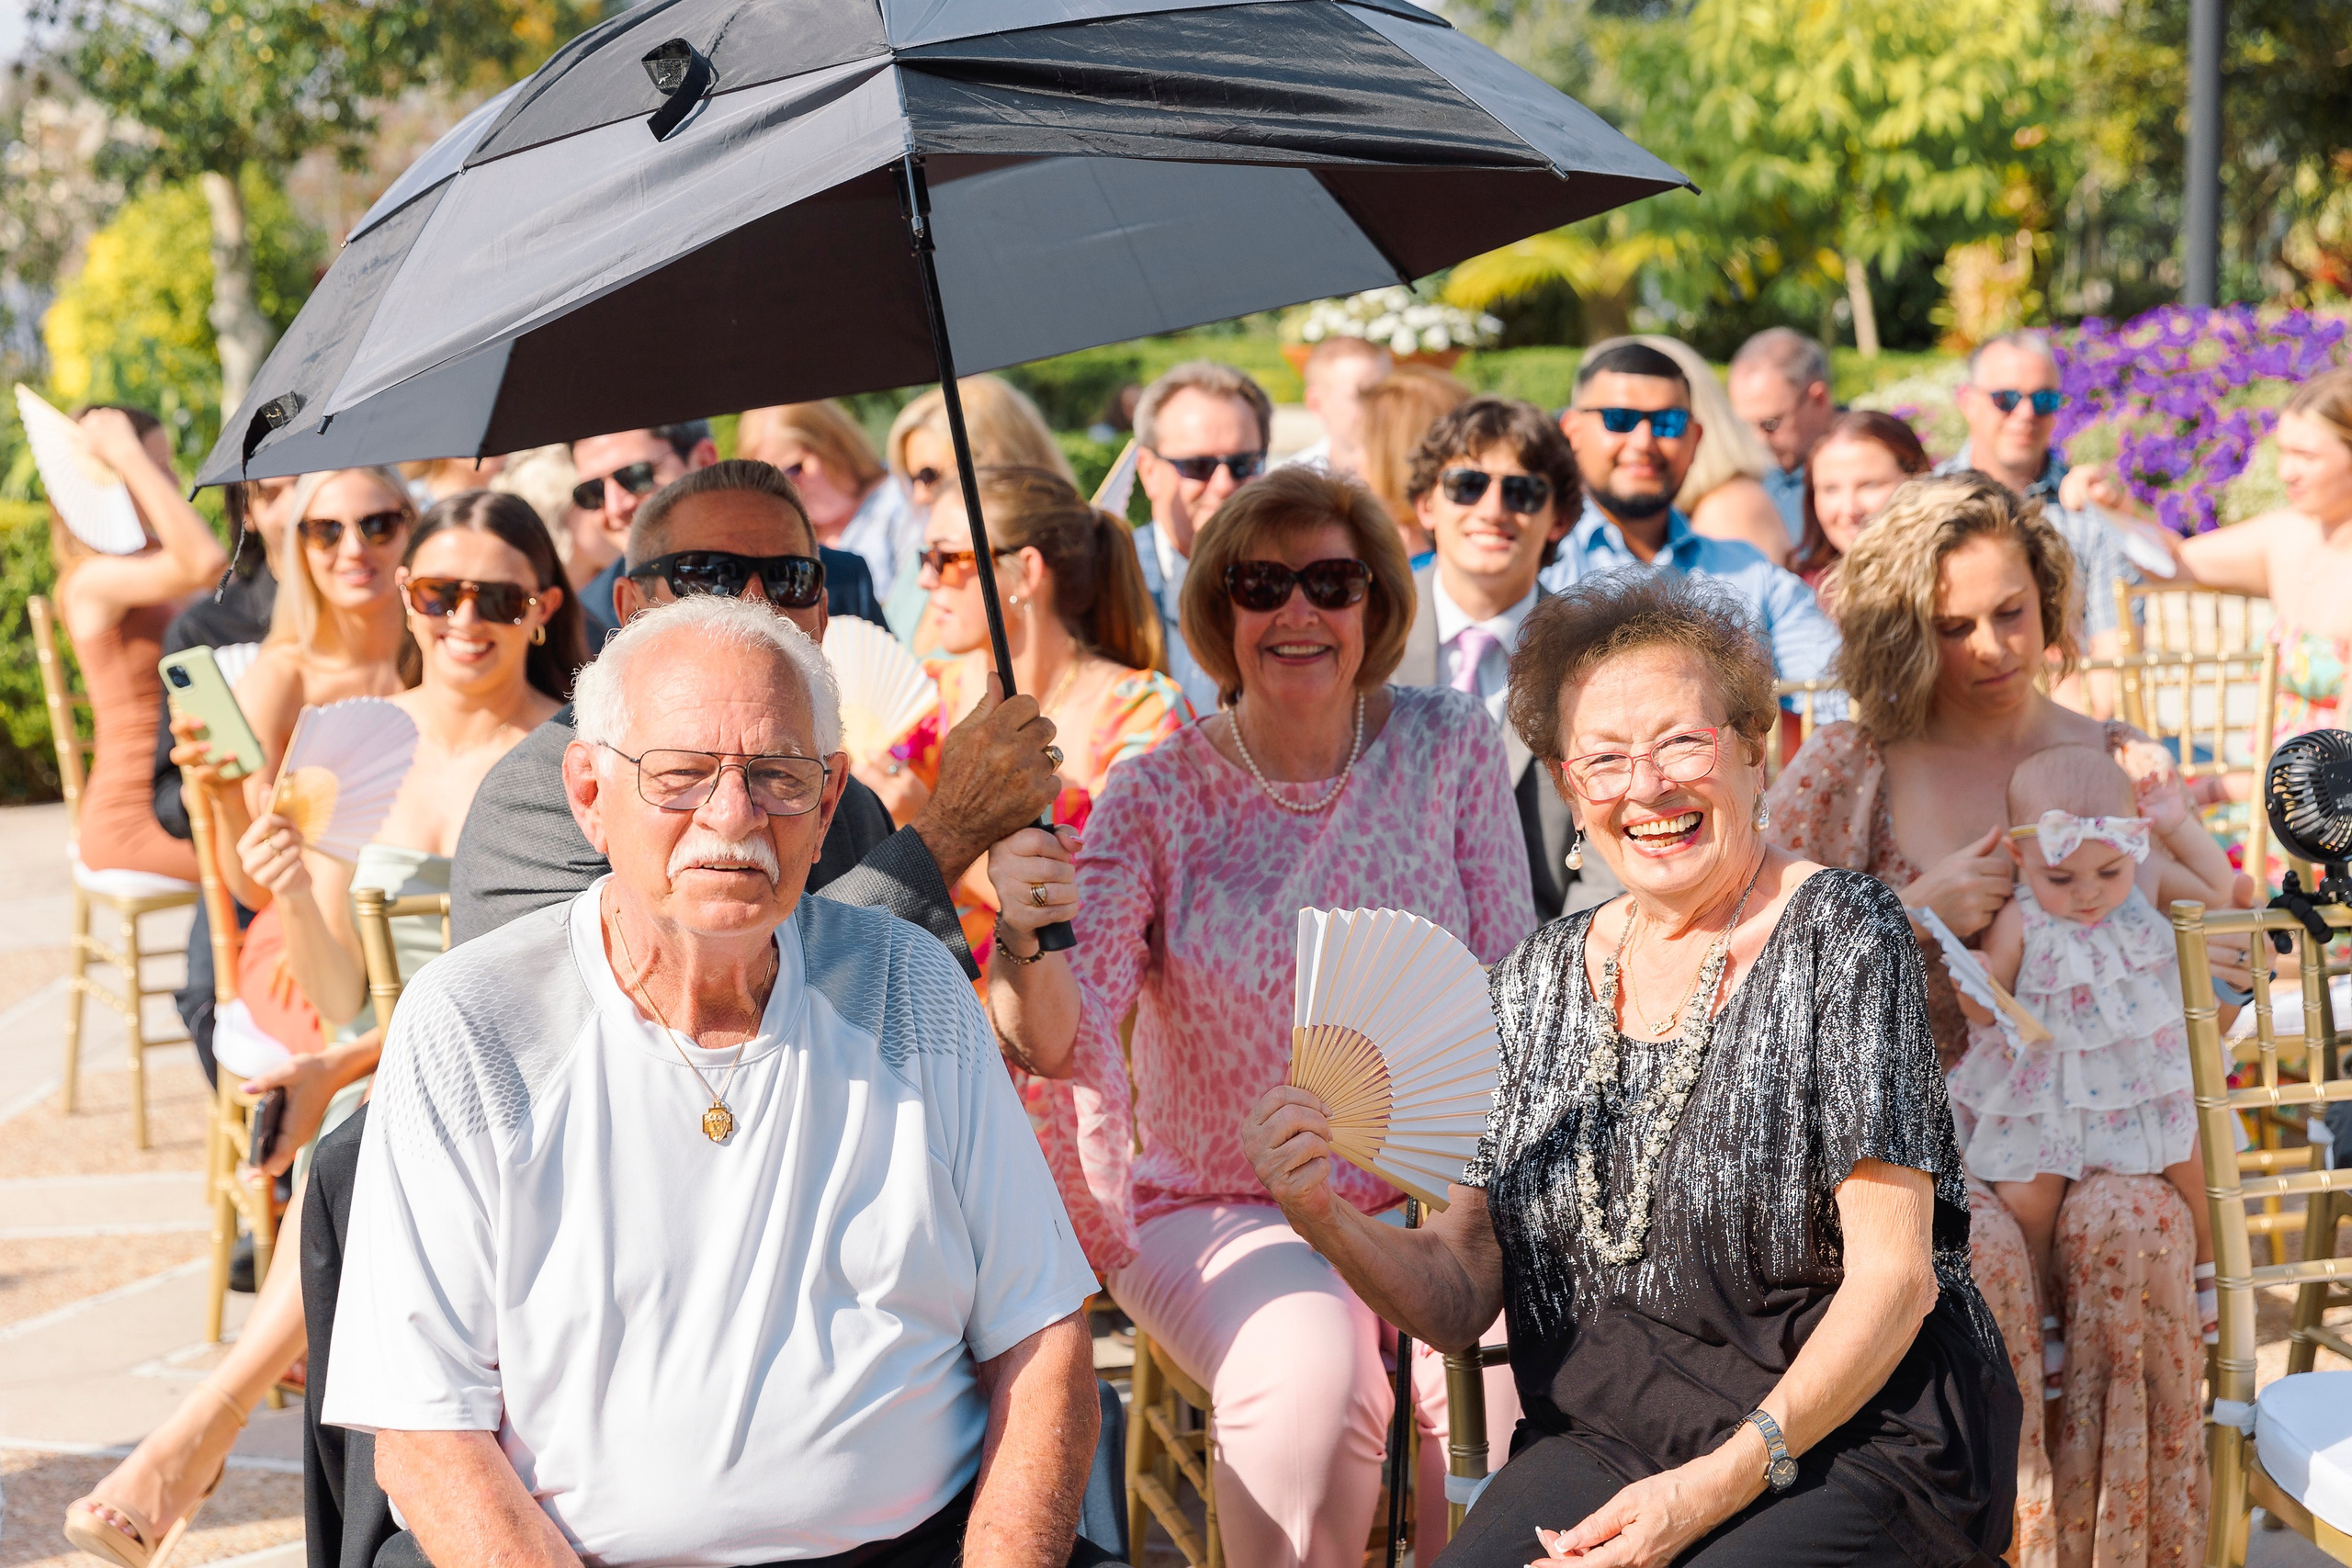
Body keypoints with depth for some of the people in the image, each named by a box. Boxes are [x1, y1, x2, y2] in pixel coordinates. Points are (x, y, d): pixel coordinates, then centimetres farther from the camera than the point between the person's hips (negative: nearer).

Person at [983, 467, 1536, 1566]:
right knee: (1313, 1370, -31)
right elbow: (1066, 1042, -16)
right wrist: (1025, 947, -38)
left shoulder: (1450, 747, -1)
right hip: (1214, 1210, -1)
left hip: (1423, 1199, 2)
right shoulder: (1159, 798, -6)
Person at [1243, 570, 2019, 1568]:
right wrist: (1330, 1224, -13)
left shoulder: (1838, 934, -4)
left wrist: (1718, 1484, -20)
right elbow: (1460, 1294, 8)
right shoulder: (1539, 979, 11)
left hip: (1846, 1429, -4)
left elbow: (1894, 1278, -9)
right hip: (1603, 1434, 4)